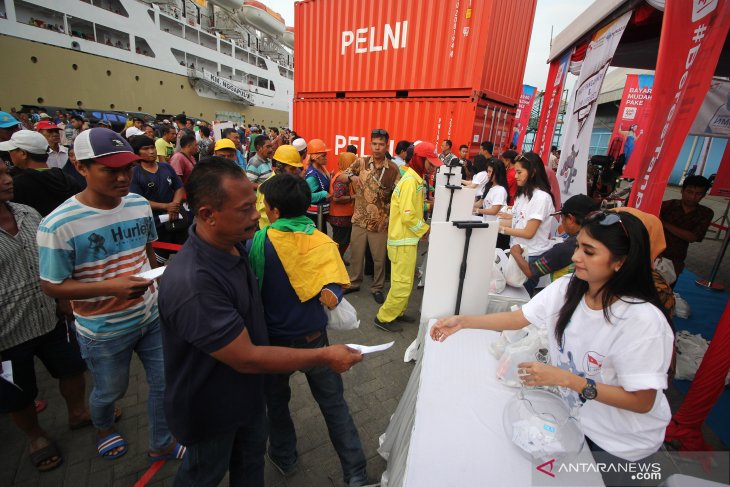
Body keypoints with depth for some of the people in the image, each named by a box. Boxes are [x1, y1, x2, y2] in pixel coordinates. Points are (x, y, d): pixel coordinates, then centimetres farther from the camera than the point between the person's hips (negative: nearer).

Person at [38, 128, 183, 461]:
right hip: (105, 331, -3)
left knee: (166, 383, 15)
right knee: (110, 391, 22)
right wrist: (110, 287, -28)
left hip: (152, 317, 4)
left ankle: (161, 445, 43)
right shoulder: (58, 225, -21)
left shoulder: (140, 204, -7)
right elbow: (51, 286, -14)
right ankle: (103, 427, 60)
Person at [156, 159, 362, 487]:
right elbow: (247, 358, -32)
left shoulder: (233, 246, -9)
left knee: (251, 460, 28)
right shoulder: (191, 283, -38)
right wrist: (325, 357, -26)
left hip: (247, 391, 7)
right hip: (210, 408, -7)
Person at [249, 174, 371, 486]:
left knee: (276, 401, 25)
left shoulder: (259, 241, -17)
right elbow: (335, 284, -15)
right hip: (313, 337, 1)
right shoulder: (323, 243, -10)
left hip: (274, 338, -1)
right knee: (334, 404, 15)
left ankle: (284, 459, 47)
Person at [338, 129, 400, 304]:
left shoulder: (393, 168, -5)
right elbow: (340, 177, 2)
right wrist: (352, 177, -19)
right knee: (356, 254, 14)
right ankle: (354, 283, 35)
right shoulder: (361, 162, -1)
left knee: (379, 257, 10)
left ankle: (377, 288, 29)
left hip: (381, 222, -1)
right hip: (359, 219, 1)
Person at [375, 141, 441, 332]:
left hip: (408, 238, 10)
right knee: (403, 283, -4)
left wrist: (422, 228, 6)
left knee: (405, 280, 18)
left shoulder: (415, 179, 13)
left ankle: (397, 312, 31)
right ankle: (384, 318, 9)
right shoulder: (410, 181, -19)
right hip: (403, 240, -10)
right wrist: (425, 229, -11)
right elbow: (407, 215, -24)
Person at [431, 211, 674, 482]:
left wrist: (565, 378, -31)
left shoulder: (644, 321, -29)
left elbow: (642, 401, -23)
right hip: (574, 414, 4)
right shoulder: (565, 289, -14)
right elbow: (519, 318, -8)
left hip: (620, 441, -4)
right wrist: (462, 321, -17)